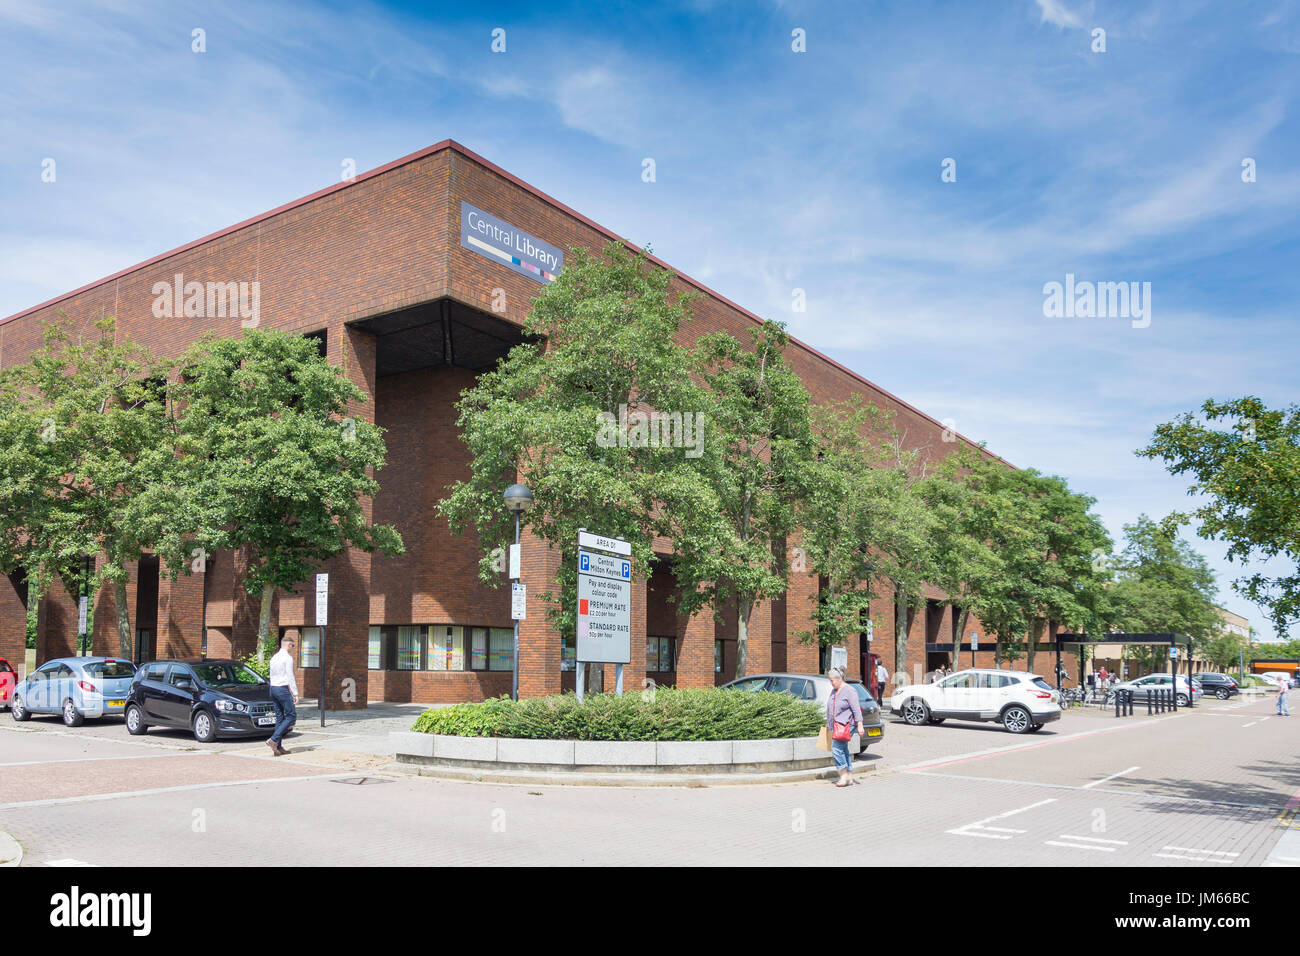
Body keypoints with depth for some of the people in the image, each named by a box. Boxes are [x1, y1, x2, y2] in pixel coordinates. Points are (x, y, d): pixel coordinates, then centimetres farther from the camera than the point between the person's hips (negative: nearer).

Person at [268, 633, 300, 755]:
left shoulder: (274, 658, 15)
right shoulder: (288, 658, -9)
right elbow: (290, 677, -13)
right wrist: (295, 693, -11)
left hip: (273, 689, 8)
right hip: (283, 689, -8)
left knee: (279, 717, 9)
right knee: (291, 716, -4)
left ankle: (278, 748, 6)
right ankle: (274, 740, -15)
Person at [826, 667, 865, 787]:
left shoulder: (849, 691, -10)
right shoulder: (834, 691, 15)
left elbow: (856, 709, -14)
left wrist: (859, 725, -20)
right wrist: (828, 723, 24)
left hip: (845, 725, -9)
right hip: (835, 726, 9)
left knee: (836, 748, -18)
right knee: (843, 751, 10)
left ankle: (844, 776, -13)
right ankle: (849, 777, 15)